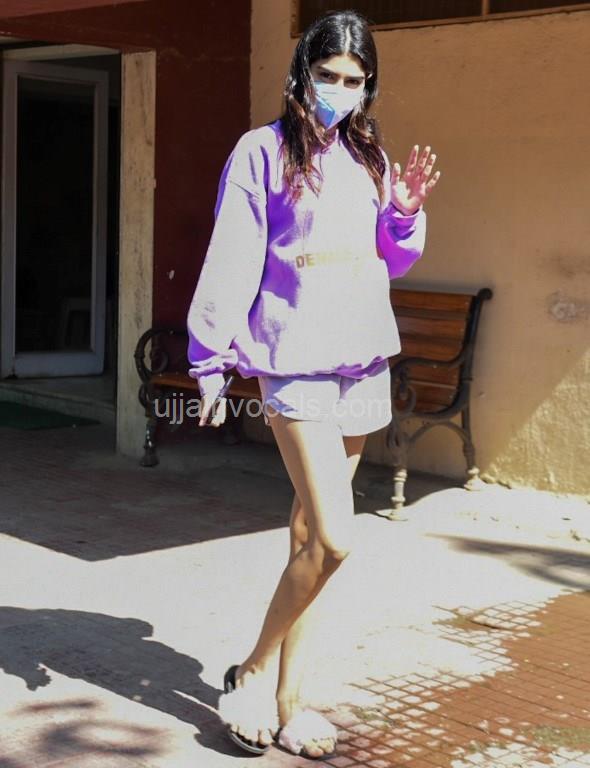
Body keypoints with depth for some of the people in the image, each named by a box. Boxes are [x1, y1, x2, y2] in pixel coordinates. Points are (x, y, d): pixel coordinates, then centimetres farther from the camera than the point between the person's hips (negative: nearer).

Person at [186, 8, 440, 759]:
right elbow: (231, 262, -6)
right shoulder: (263, 151, -3)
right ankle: (254, 672, 7)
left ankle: (284, 698, 18)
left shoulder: (370, 157, 13)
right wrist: (211, 359, -9)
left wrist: (407, 211, 1)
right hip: (295, 361, -5)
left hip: (363, 360, 5)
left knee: (311, 535, 9)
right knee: (333, 539, -14)